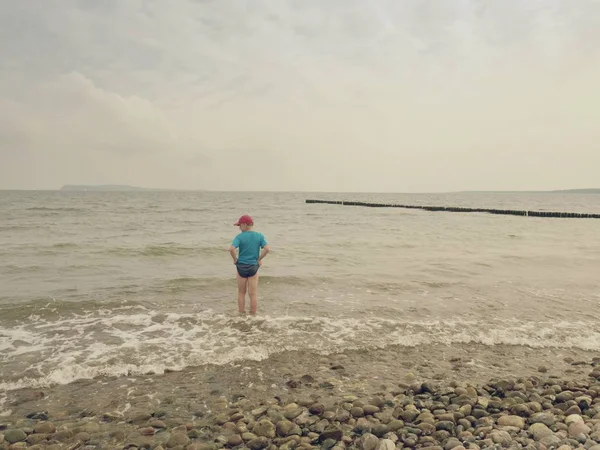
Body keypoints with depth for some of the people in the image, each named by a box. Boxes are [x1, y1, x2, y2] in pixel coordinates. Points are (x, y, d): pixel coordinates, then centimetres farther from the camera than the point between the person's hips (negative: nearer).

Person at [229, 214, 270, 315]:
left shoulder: (240, 237, -10)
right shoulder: (259, 236, -2)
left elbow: (231, 249, -23)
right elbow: (267, 249, -13)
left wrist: (235, 259, -8)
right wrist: (259, 259, -1)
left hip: (241, 266, -1)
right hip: (253, 266, 1)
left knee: (241, 293, 16)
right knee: (253, 294, 8)